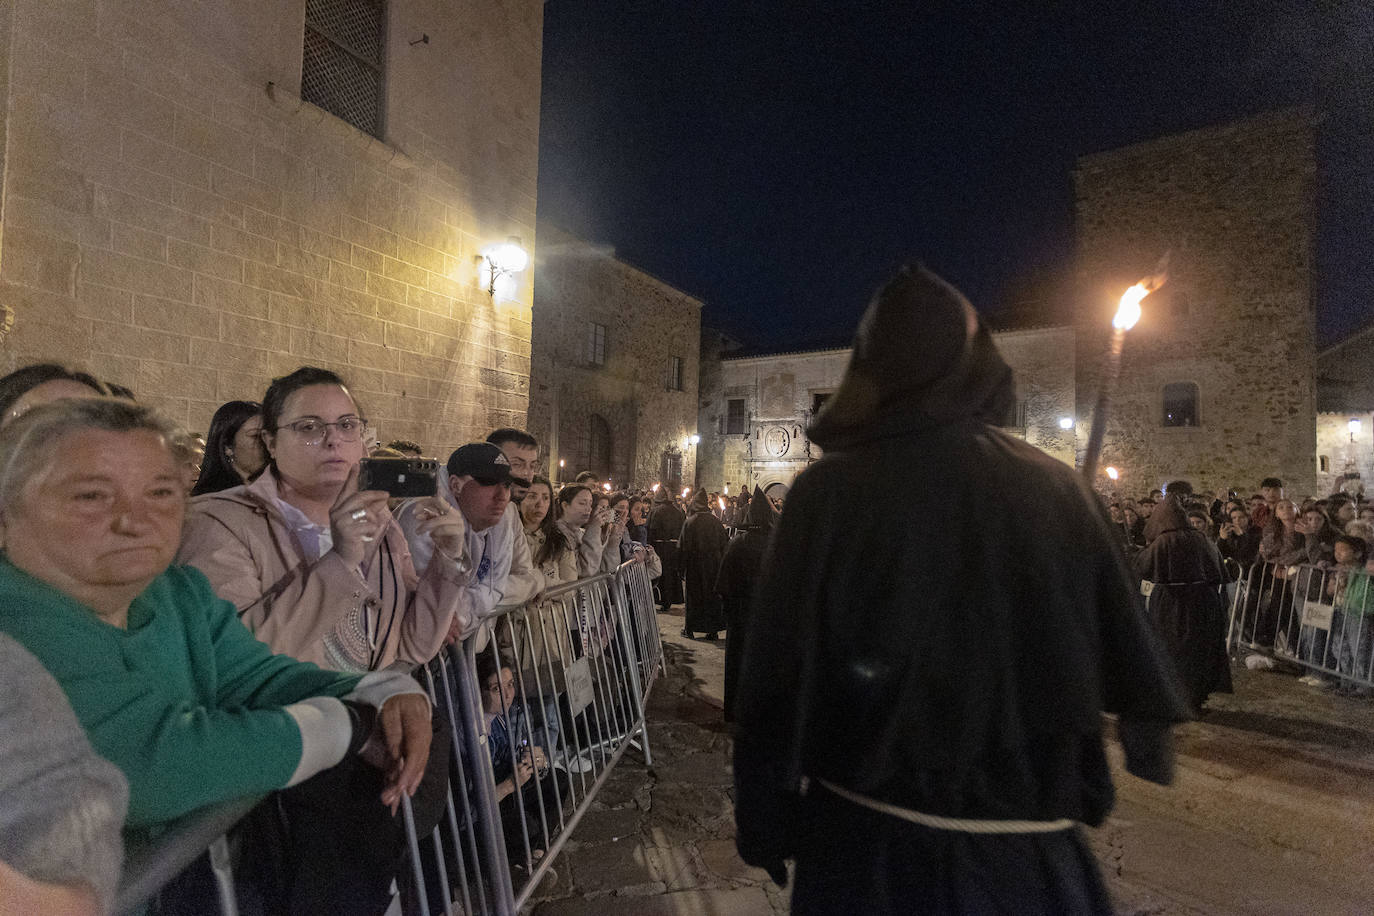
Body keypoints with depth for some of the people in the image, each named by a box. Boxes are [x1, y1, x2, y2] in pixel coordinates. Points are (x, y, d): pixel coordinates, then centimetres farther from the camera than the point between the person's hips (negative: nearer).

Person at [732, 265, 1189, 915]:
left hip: (867, 844, -1)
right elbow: (1129, 652, -2)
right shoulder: (1055, 487, -8)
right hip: (1029, 853, 2)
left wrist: (763, 824, 0)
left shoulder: (826, 492, -15)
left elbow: (777, 679, -12)